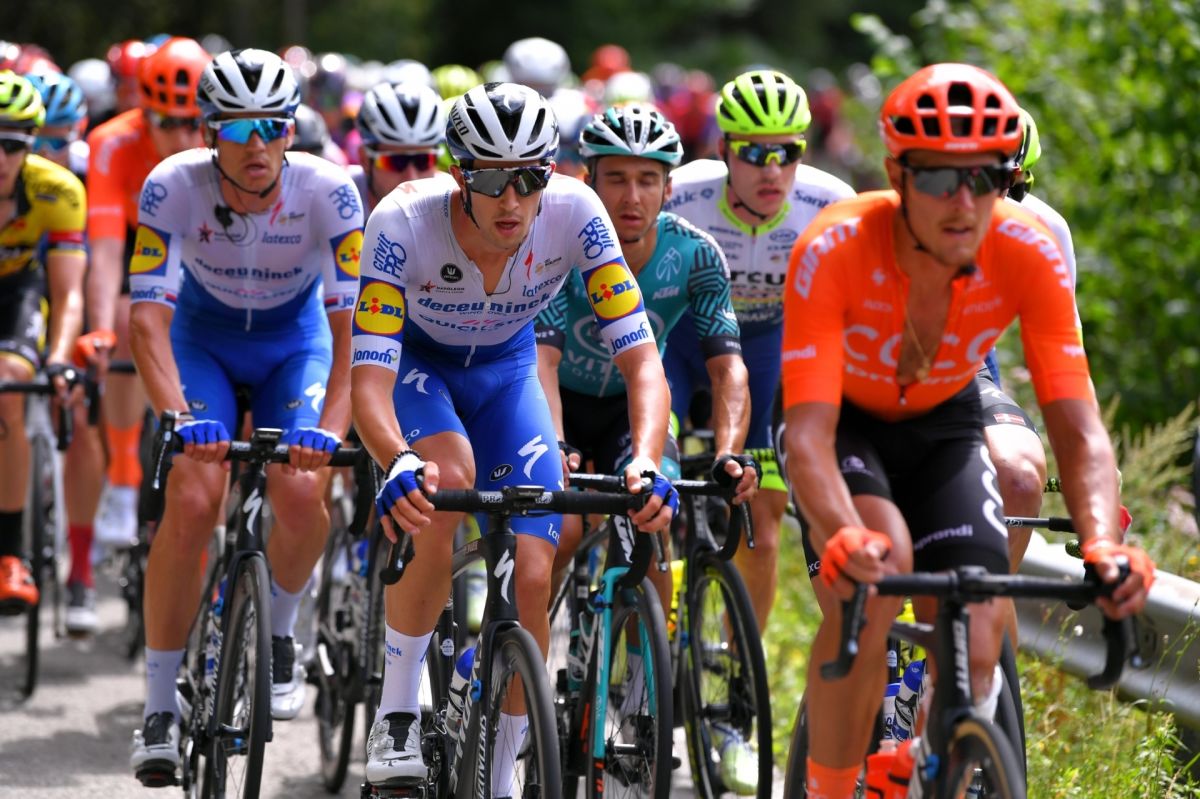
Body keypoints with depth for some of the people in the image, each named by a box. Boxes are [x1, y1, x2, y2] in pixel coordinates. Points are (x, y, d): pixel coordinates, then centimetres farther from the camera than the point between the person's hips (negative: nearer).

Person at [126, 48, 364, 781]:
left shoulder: (329, 192, -27)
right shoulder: (174, 187, -26)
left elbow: (353, 325, -28)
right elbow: (148, 316, -29)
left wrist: (331, 426, -43)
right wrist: (180, 416, -45)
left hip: (296, 344, 0)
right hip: (203, 342, 0)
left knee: (301, 493, -24)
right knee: (192, 502, -22)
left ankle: (281, 632, 8)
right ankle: (160, 707, -11)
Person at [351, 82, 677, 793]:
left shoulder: (575, 213, -30)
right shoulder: (405, 221, -35)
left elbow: (643, 360, -30)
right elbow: (369, 379, -38)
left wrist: (646, 465, -49)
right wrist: (400, 463, -59)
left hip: (505, 369, 2)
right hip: (416, 363, -2)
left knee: (531, 582, -12)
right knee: (446, 483, -35)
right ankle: (397, 712, -20)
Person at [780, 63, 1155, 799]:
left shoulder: (1030, 255, -28)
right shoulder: (834, 251, -34)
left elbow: (1079, 428, -30)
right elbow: (808, 434, -40)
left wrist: (1104, 545, -49)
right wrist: (844, 537, -60)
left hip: (942, 425, 3)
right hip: (846, 422, -2)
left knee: (974, 654, -13)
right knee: (875, 572, -33)